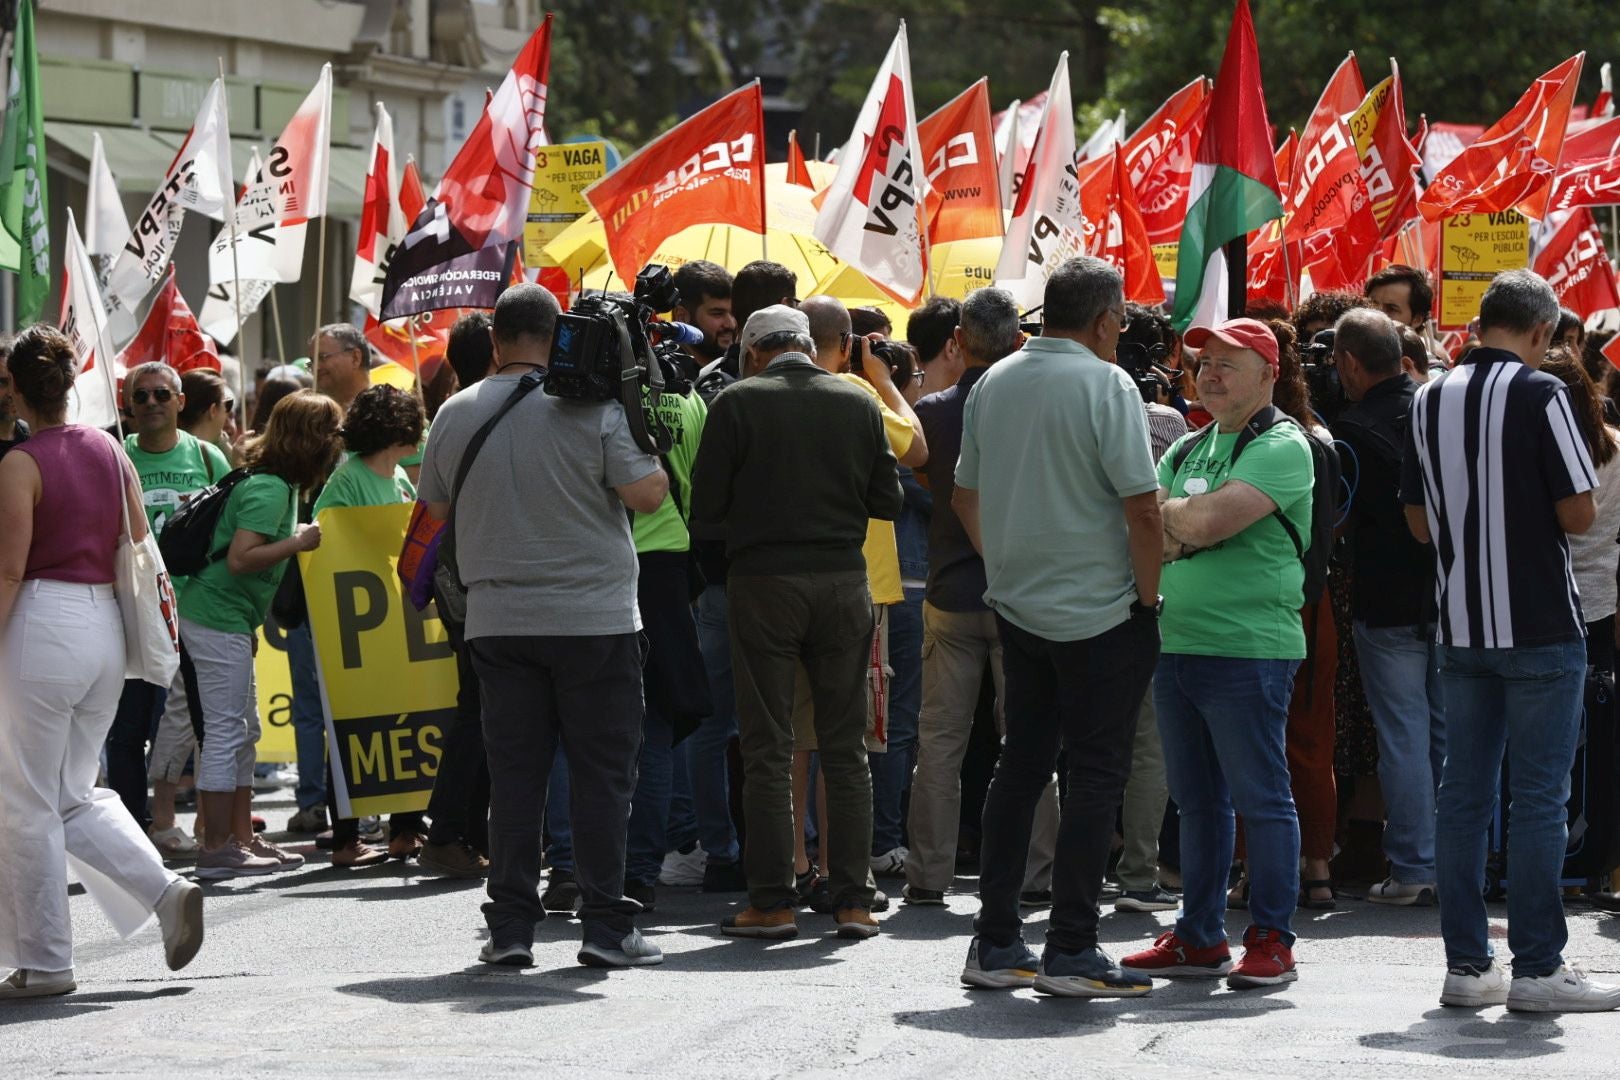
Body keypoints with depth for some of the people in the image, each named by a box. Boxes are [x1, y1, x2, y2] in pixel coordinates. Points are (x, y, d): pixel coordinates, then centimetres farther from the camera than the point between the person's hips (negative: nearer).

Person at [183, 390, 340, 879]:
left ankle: (242, 839, 19)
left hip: (229, 619, 11)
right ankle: (217, 850, -6)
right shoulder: (269, 491, -18)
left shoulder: (279, 485, 13)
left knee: (243, 731, 14)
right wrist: (298, 543, -19)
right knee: (226, 732, -8)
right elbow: (239, 558, -25)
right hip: (219, 617, -11)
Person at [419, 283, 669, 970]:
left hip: (498, 622, 3)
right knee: (603, 773, 2)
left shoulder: (456, 415, 4)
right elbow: (647, 493, -12)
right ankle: (606, 928, 1)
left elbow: (437, 508, 16)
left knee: (513, 774, 6)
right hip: (594, 617, -3)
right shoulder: (592, 409, -8)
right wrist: (643, 430, 5)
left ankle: (510, 927, 5)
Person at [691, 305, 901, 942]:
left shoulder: (737, 403, -4)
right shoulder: (858, 404, 5)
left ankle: (772, 901, 1)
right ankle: (853, 899, 6)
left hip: (763, 583, -3)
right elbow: (888, 502, 8)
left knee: (768, 750, 2)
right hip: (843, 582, 3)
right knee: (846, 750, 7)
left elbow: (705, 508, -4)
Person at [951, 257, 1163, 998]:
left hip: (1015, 604, 7)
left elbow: (964, 497, 16)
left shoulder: (993, 383, 7)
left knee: (1020, 765, 13)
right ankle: (1070, 950, -5)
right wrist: (1149, 597, -6)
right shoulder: (1106, 386, -13)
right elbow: (1142, 507, -17)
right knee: (1097, 773, -2)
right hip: (1098, 611, -7)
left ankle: (995, 943, 14)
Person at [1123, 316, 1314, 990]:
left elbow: (1215, 518, -19)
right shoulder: (1188, 449, 18)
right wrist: (1190, 528, -9)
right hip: (1176, 647, 8)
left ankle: (1272, 940, 3)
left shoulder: (1281, 447, -6)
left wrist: (1167, 516, 0)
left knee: (1260, 798, -3)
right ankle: (1200, 937, 19)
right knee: (1196, 800, 12)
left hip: (1247, 649, -8)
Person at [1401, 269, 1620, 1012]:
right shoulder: (1540, 394, -12)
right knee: (1539, 797, -3)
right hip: (1539, 627, -6)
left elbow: (1420, 524, 12)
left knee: (1464, 795, 8)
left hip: (1461, 626, 6)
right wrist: (1534, 506, 8)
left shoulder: (1429, 401, 7)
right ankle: (1537, 969, -3)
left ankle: (1467, 964, 9)